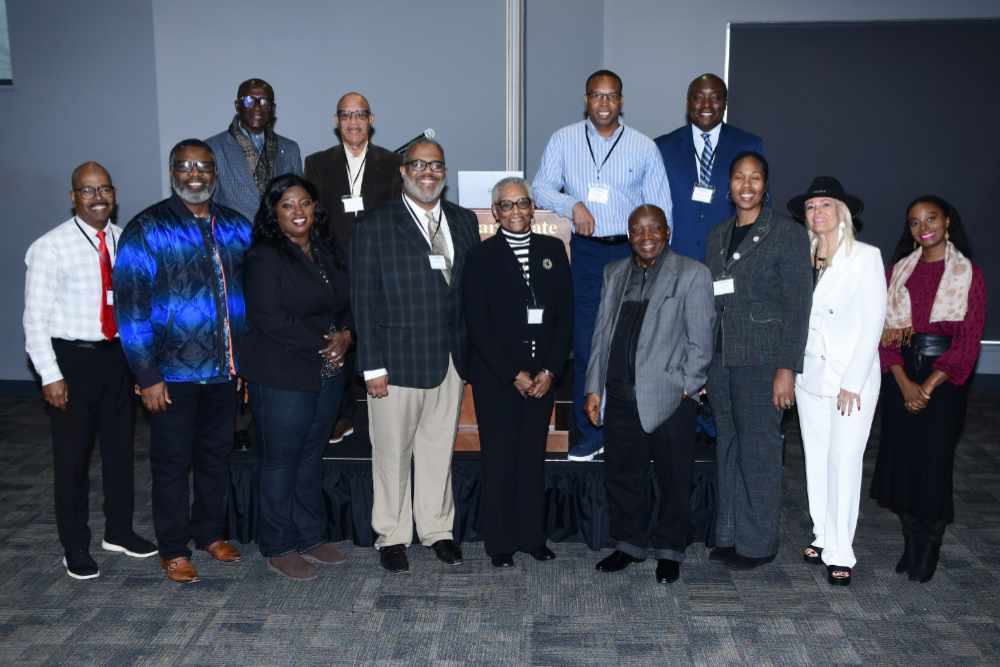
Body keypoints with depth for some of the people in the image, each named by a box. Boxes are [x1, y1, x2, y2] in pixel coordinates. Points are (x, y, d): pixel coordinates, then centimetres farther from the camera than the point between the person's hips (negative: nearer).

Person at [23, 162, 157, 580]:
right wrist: (50, 375, -13)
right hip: (72, 358, -4)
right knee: (72, 456, 6)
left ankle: (119, 530, 35)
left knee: (120, 447, 16)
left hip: (118, 355, 5)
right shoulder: (51, 247, -11)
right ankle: (75, 548, 23)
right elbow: (35, 317, -10)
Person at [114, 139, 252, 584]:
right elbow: (131, 306, -11)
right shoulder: (147, 230, -7)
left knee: (215, 454, 16)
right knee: (172, 462, 7)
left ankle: (210, 532, 34)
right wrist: (147, 375, -15)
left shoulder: (236, 228, 7)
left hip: (225, 369, 4)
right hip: (174, 372, -4)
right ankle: (173, 549, 22)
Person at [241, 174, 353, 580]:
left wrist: (345, 335, -5)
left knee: (311, 457, 14)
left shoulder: (326, 253, 11)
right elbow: (268, 318, -18)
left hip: (327, 373, 7)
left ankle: (309, 538, 26)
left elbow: (346, 303, 16)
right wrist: (321, 344, -14)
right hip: (282, 376, -6)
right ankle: (278, 549, 16)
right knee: (281, 462, 3)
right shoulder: (264, 257, -10)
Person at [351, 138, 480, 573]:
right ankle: (392, 535, 23)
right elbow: (364, 300, -6)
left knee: (439, 448, 14)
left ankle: (437, 529, 29)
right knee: (393, 452, 8)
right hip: (398, 360, -3)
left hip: (452, 358, 4)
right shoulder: (376, 227, -3)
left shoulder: (464, 222, 9)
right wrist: (372, 366, -10)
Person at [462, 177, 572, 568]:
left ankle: (532, 535, 22)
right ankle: (499, 542, 16)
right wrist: (514, 375, -9)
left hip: (542, 375, 3)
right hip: (496, 376, -3)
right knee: (499, 458, 3)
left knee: (534, 456, 9)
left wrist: (549, 371, -4)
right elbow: (478, 326, -6)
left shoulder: (553, 250, 8)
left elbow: (565, 315, 5)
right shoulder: (481, 257, -2)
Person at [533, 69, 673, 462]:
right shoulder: (564, 140, 6)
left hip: (631, 253, 0)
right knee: (585, 345, 3)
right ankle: (589, 435, 13)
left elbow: (660, 209, 7)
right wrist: (573, 205, -18)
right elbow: (541, 187, 1)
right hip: (585, 253, 1)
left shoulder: (644, 147, 6)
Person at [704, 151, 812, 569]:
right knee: (728, 448, 11)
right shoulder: (718, 236, 13)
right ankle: (728, 535, 23)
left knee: (759, 451, 1)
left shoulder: (788, 233, -4)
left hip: (761, 361, -5)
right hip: (721, 359, 5)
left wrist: (787, 368, -14)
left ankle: (757, 543, 15)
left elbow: (797, 305, -9)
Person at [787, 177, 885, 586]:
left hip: (851, 378, -4)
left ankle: (840, 553, 4)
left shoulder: (865, 257, -5)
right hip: (810, 375, 4)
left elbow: (873, 322, -8)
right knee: (817, 461, 10)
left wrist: (853, 382, -12)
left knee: (843, 463, -4)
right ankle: (823, 537, 23)